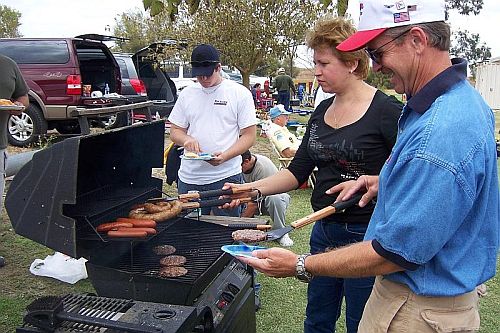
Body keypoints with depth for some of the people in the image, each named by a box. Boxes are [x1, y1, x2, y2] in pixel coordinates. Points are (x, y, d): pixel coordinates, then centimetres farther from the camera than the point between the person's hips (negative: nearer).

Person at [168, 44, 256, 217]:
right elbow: (175, 131, 14)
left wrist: (224, 156, -19)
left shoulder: (240, 93, -1)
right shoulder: (187, 94, 11)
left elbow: (249, 136, -3)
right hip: (189, 178, 4)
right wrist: (186, 139, -10)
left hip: (226, 176, -3)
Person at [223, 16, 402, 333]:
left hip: (365, 235, -6)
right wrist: (254, 188, -6)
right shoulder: (322, 111, 7)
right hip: (324, 231, 7)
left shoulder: (386, 110, -14)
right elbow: (298, 171, 6)